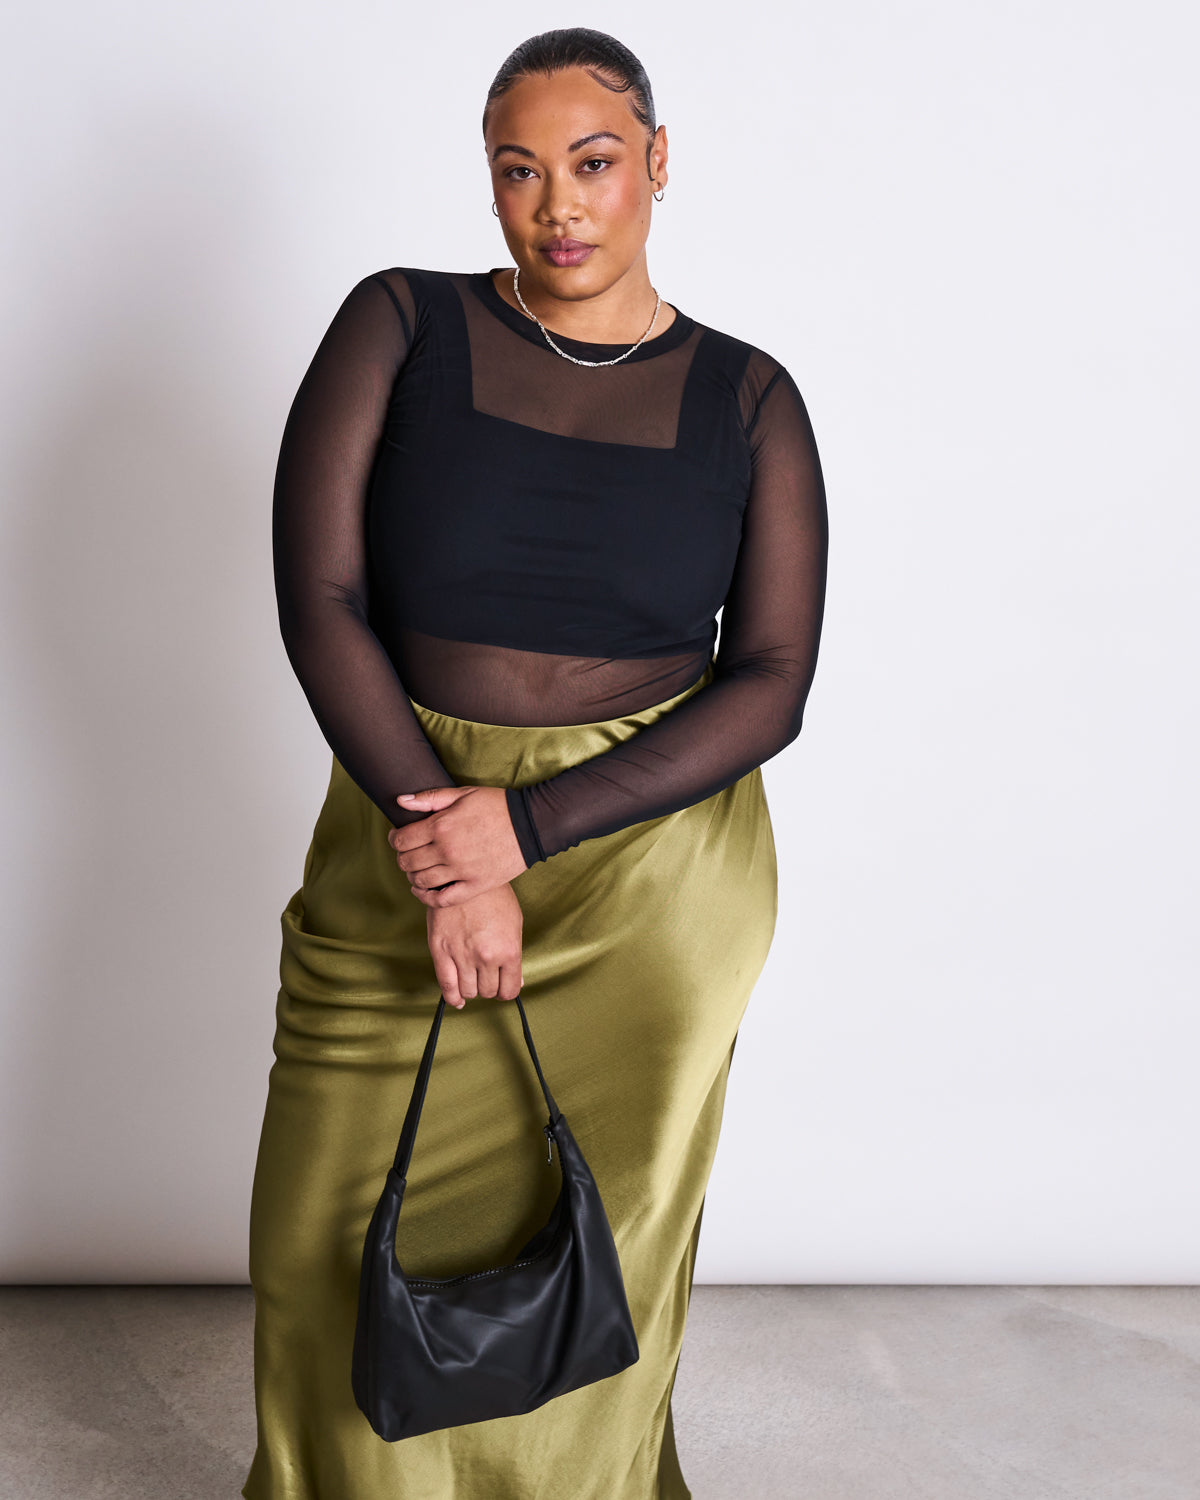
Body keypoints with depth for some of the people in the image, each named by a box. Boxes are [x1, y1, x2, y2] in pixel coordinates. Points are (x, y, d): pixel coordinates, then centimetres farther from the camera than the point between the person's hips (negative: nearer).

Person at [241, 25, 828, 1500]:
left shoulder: (748, 399, -2)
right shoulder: (400, 325, -4)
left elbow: (773, 683, -8)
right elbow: (317, 592, -11)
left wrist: (528, 825, -19)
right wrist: (441, 853, -18)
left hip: (645, 865, 0)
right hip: (404, 836, 1)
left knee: (594, 1246, 11)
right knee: (339, 1238, 11)